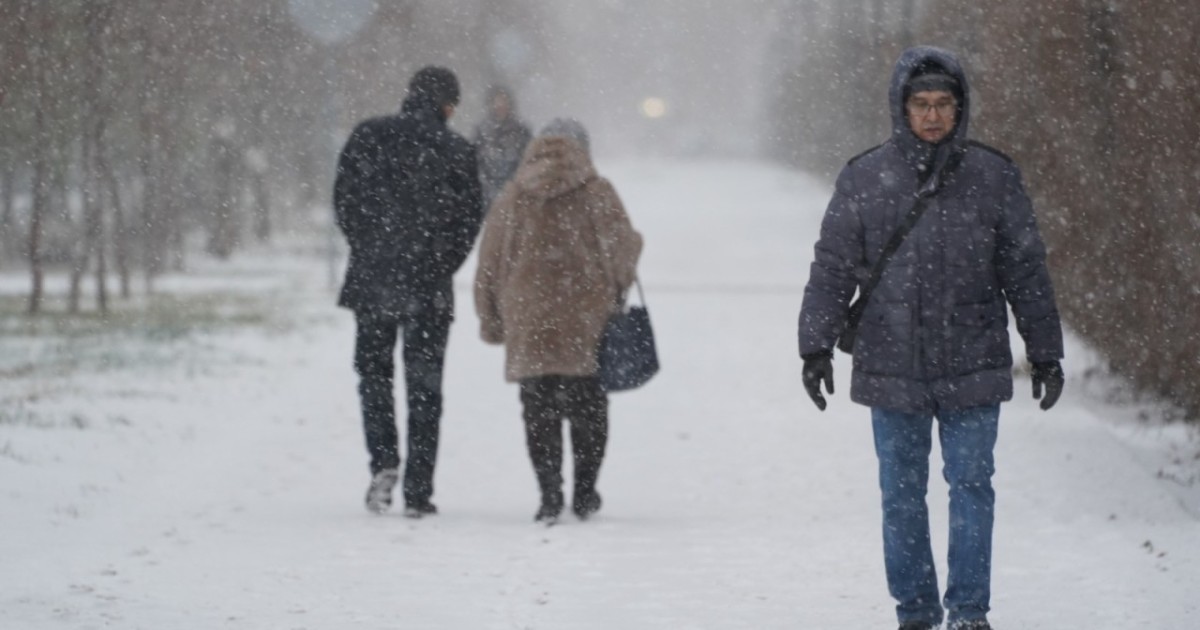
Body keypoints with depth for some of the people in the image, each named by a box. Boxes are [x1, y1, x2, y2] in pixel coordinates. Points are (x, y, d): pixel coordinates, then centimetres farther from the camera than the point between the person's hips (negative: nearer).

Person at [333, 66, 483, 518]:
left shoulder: (368, 137, 0)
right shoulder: (457, 151, -4)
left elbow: (344, 200, 0)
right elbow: (469, 219, -3)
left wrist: (367, 251, 10)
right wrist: (441, 268, 8)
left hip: (372, 277, 1)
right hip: (428, 287, -1)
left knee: (373, 370, 17)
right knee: (424, 386, 6)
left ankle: (383, 461, -4)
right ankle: (418, 492, 3)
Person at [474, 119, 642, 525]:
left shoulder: (513, 197, 5)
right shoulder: (597, 193, -2)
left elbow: (490, 263, 7)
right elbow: (623, 248, -2)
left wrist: (492, 323, 15)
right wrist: (617, 291, 19)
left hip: (529, 327, 1)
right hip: (586, 324, -1)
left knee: (539, 414, 5)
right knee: (588, 409, 11)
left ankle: (550, 496, -3)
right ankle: (584, 495, 12)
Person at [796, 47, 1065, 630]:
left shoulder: (993, 177, 2)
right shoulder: (864, 179, 1)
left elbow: (1026, 271, 7)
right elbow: (832, 268, 5)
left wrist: (1045, 352, 8)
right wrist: (816, 345, -2)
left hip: (973, 369, -1)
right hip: (891, 369, 1)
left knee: (971, 486, -1)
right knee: (901, 494, 6)